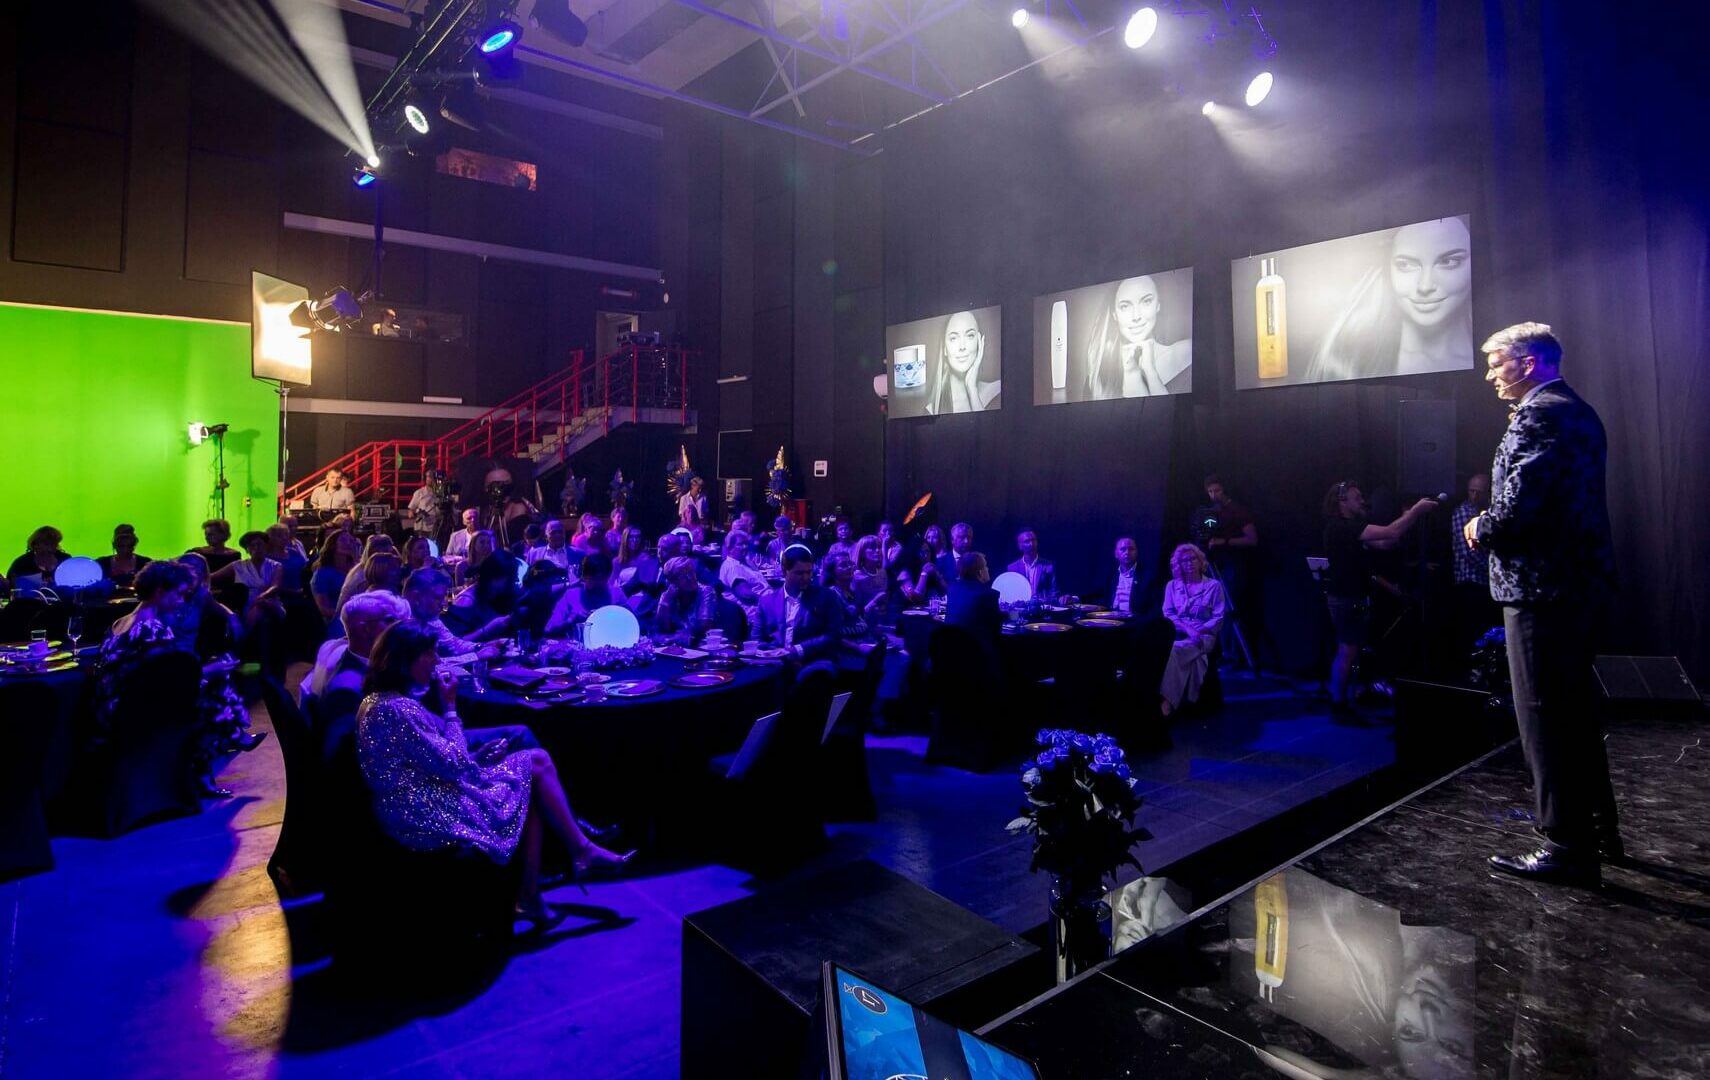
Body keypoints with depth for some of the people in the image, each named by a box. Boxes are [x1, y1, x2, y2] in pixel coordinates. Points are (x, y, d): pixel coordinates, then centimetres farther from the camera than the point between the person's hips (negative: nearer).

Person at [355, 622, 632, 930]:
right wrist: (450, 707, -12)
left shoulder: (380, 700, 11)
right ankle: (581, 849, 12)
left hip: (421, 811, 10)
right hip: (432, 816, -10)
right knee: (536, 765, -4)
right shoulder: (393, 709, -22)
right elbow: (454, 765, -22)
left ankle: (530, 896, 3)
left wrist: (477, 755, 3)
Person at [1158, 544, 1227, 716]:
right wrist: (1187, 629, -12)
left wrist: (1198, 631, -14)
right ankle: (1167, 700, -39)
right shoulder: (1172, 585, 16)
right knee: (1170, 649, -36)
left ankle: (1167, 699, -40)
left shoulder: (1214, 585, 8)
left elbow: (1218, 618, 2)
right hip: (1178, 634, 2)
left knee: (1175, 650, -35)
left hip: (1204, 636, -2)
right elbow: (1167, 613, 5)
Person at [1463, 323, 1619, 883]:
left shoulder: (1538, 415, -16)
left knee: (1544, 718, -3)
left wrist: (1481, 529, -6)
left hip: (1540, 587, -10)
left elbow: (1518, 505, -25)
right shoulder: (1579, 412, 17)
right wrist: (1492, 523, 12)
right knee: (1577, 711, 19)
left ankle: (1566, 847, 6)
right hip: (1581, 580, 11)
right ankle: (1598, 829, 31)